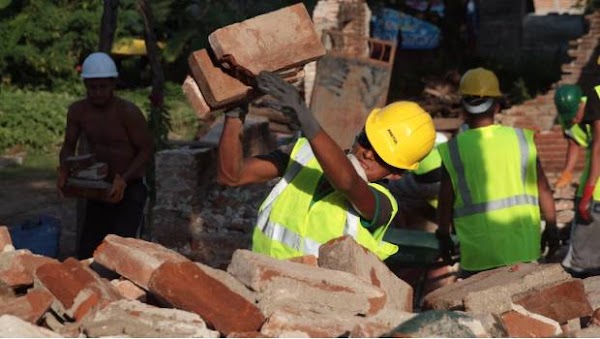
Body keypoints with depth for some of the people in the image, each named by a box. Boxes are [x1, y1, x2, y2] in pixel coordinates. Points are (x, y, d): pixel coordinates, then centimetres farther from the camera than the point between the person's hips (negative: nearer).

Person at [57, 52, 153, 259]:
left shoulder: (128, 112, -19)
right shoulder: (77, 111, -4)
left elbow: (146, 150, -13)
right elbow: (68, 147, 7)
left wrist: (124, 180, -26)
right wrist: (64, 170, -15)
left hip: (130, 189, -6)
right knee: (86, 253, 8)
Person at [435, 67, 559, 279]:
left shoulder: (453, 150, -7)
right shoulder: (521, 138, -1)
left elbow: (445, 201, -2)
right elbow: (543, 190, 3)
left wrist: (443, 236, 12)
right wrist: (551, 227, 15)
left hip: (479, 249, -2)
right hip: (524, 245, 2)